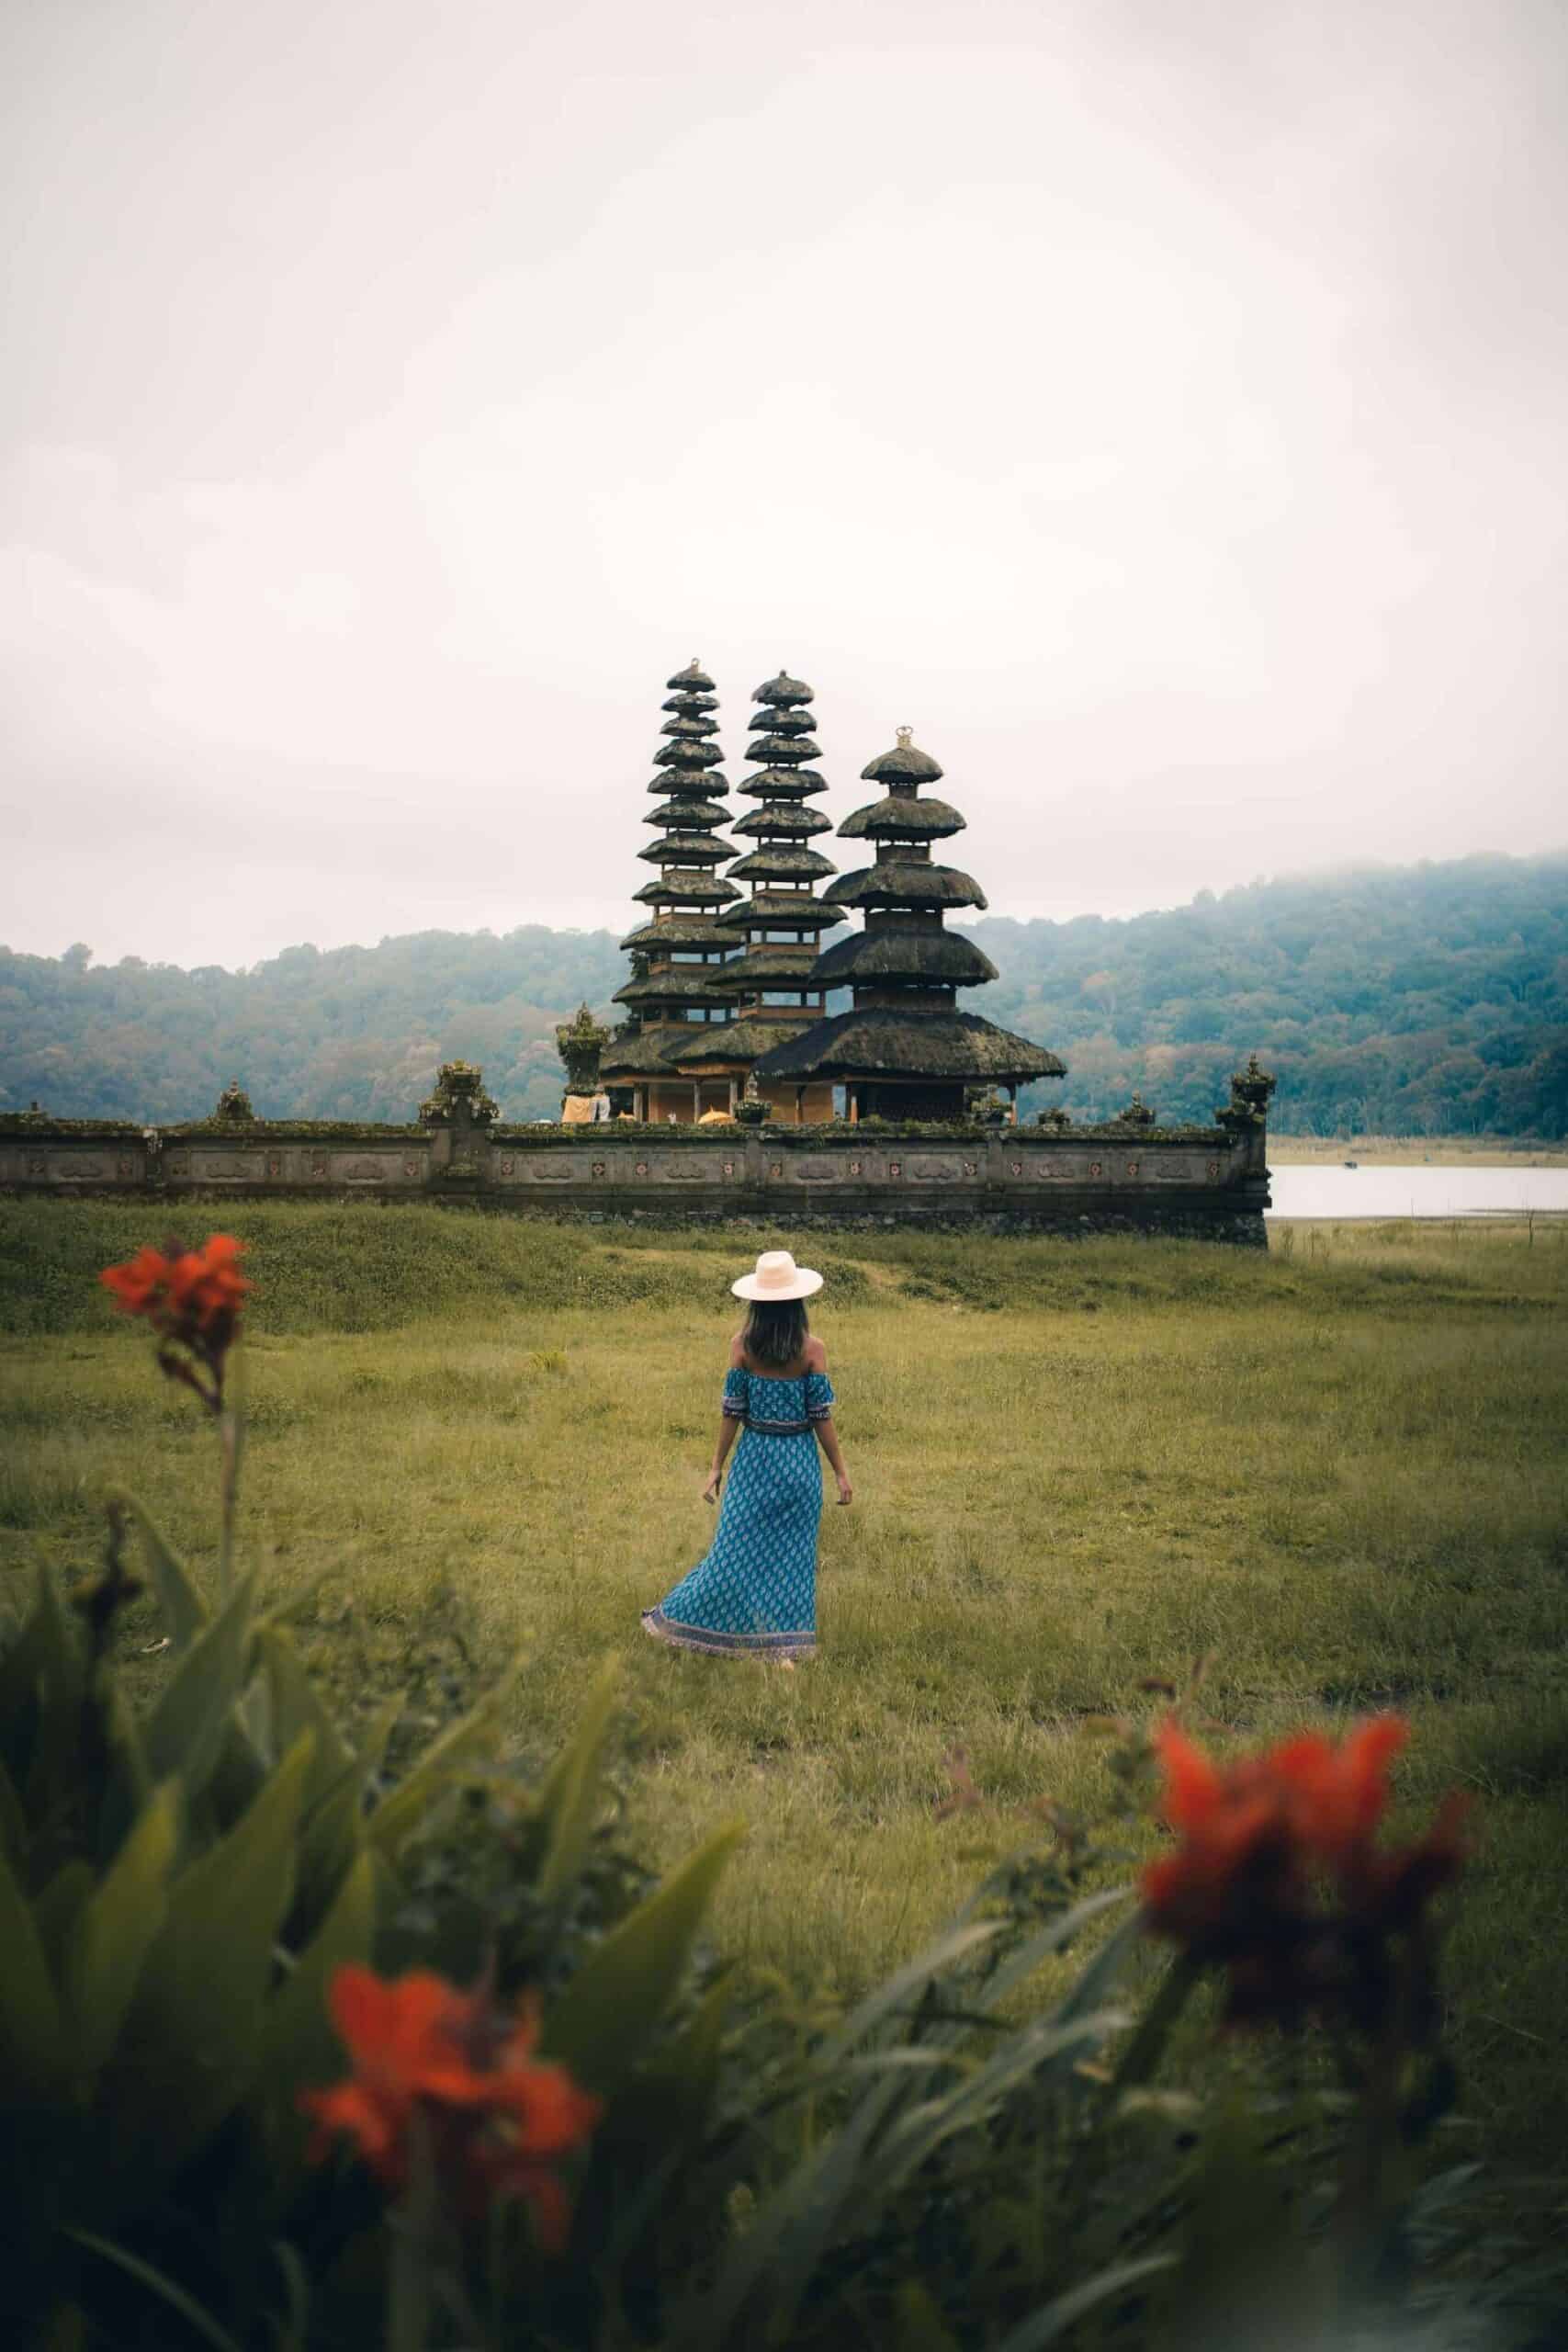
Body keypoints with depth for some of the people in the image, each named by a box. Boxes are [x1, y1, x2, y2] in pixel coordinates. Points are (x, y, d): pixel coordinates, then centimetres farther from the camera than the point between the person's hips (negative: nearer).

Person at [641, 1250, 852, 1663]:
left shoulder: (742, 1345, -6)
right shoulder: (811, 1350, -8)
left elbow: (732, 1411, -4)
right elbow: (821, 1416, -7)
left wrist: (716, 1467, 4)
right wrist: (841, 1472, 1)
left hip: (754, 1458, 1)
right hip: (799, 1461, -1)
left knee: (737, 1545, 12)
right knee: (792, 1553, 6)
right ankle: (785, 1648, 7)